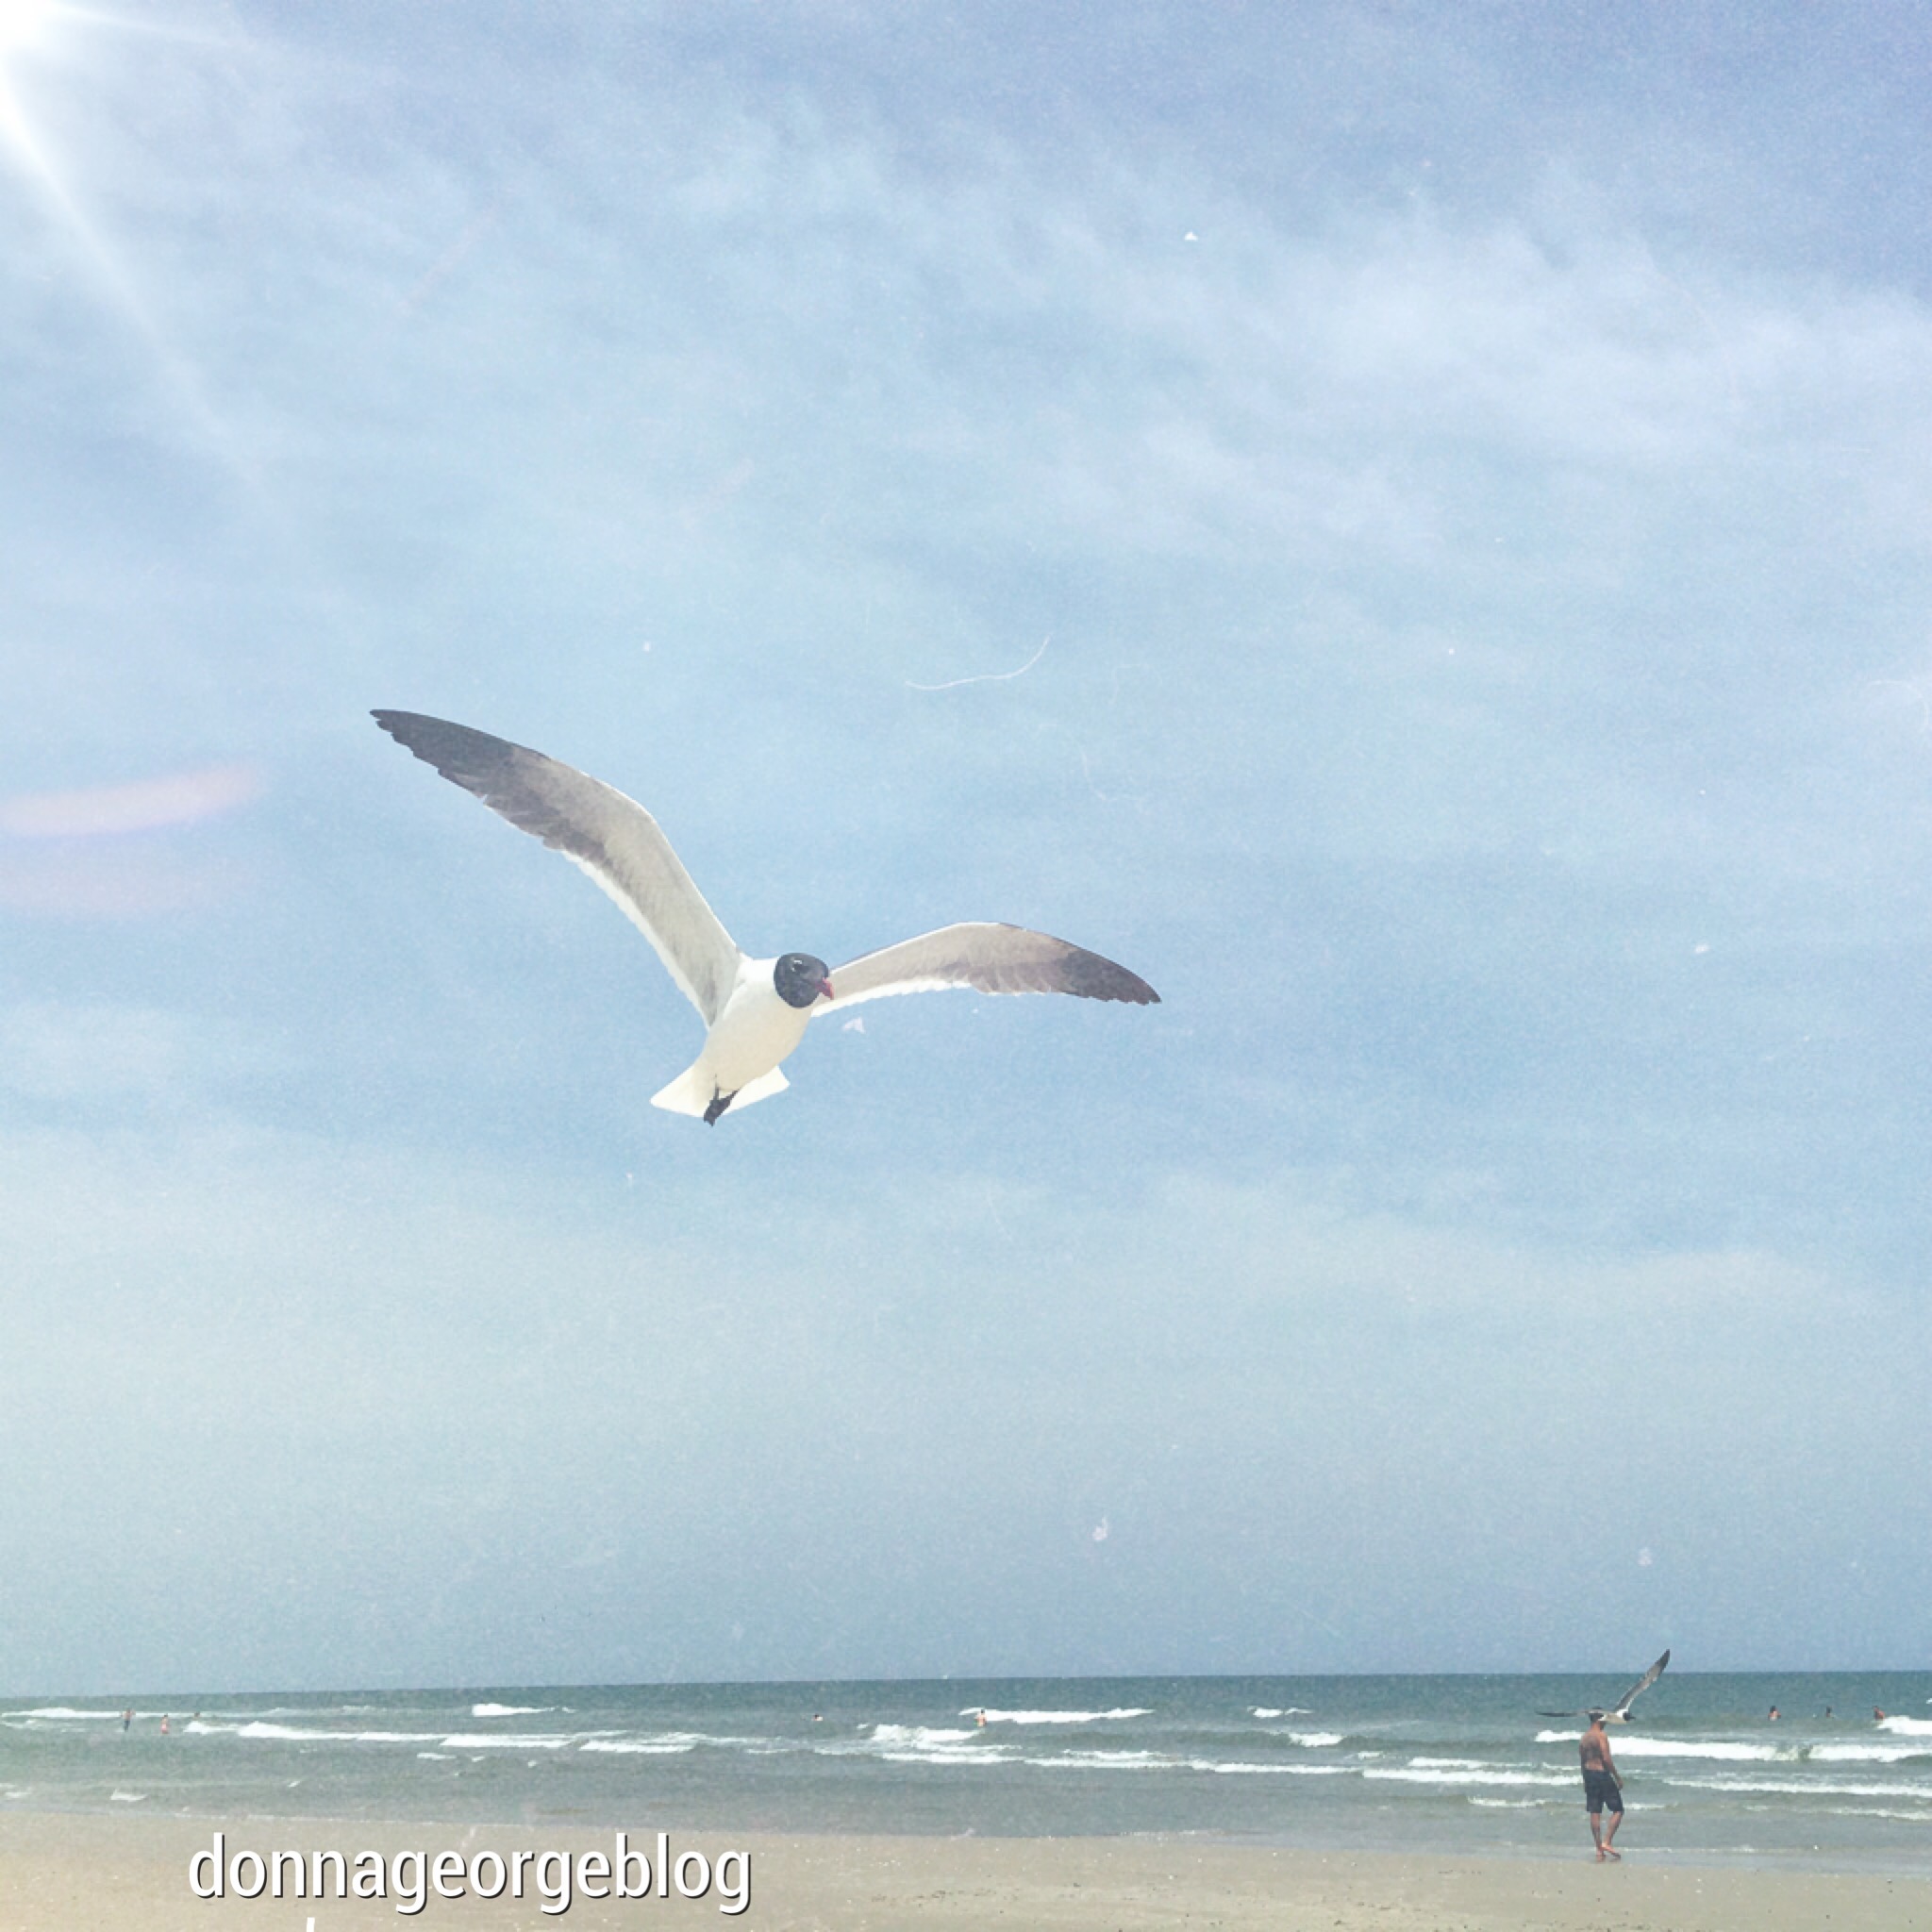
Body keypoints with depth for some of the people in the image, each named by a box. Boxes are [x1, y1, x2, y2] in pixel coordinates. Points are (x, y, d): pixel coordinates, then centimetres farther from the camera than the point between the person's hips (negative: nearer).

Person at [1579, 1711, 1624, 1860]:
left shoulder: (1584, 1737, 12)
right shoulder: (1601, 1735, -12)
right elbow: (1606, 1758, -18)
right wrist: (1617, 1778, -11)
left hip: (1589, 1775, 7)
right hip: (1602, 1774, -7)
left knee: (1595, 1813, 7)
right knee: (1618, 1810, 2)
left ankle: (1599, 1850, 8)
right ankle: (1606, 1842, -8)